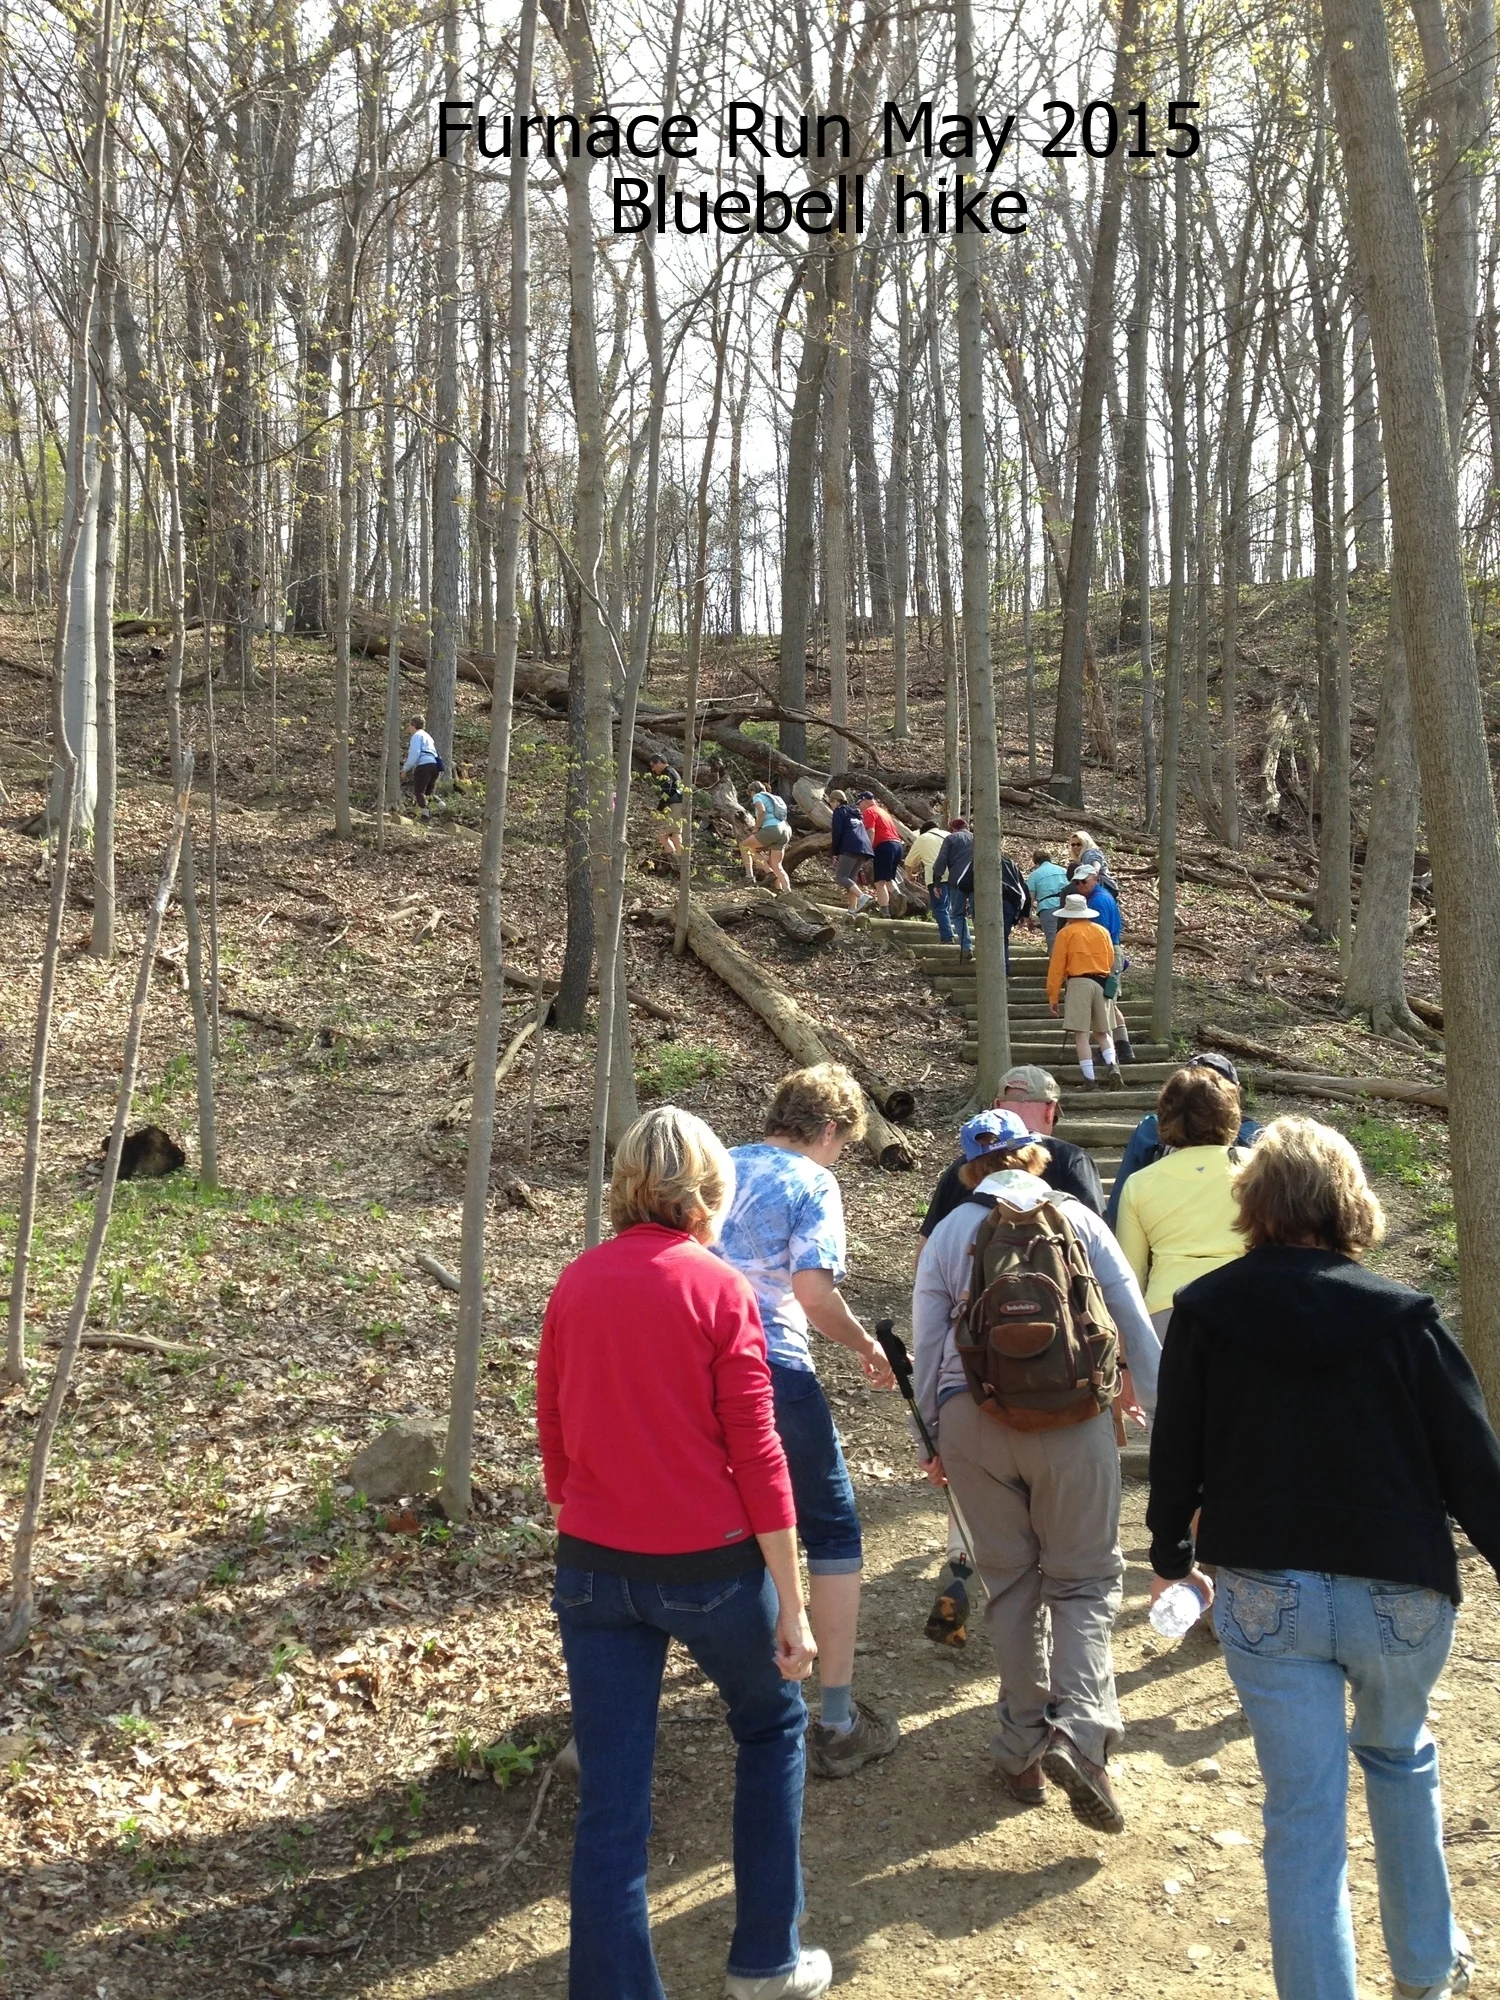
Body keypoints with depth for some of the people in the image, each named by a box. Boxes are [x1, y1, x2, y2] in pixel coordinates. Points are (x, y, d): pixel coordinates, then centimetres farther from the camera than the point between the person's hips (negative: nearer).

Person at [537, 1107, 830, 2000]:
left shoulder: (576, 1284, 2)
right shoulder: (718, 1288, -11)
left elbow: (554, 1433, 8)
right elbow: (756, 1455, -12)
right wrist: (791, 1602, -7)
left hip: (594, 1565, 3)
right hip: (709, 1564, -3)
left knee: (610, 1797, 9)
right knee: (774, 1726, 23)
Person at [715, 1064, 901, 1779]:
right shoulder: (812, 1182, -5)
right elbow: (813, 1290, -17)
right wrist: (867, 1348, -2)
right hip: (775, 1372, -6)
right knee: (833, 1533, 6)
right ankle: (838, 1724, 5)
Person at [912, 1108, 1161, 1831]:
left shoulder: (948, 1233, 8)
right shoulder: (1077, 1218, 4)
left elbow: (926, 1343, 8)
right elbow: (1134, 1323, 4)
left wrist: (936, 1435, 18)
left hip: (972, 1418, 1)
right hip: (1073, 1417, -1)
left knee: (1010, 1580, 14)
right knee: (1083, 1577, 9)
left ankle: (1023, 1749, 18)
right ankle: (1079, 1729, -11)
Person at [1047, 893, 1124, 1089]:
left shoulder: (1066, 933, 0)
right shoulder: (1102, 931, 13)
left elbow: (1056, 966, -3)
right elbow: (1111, 962, 18)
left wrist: (1053, 996, 1)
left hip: (1078, 983, -5)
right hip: (1101, 984, 5)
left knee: (1081, 1034, -4)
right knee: (1102, 1032, 15)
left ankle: (1090, 1080, -9)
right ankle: (1111, 1065, -8)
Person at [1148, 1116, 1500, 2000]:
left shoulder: (1205, 1309, -6)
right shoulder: (1403, 1314, -10)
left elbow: (1176, 1449, 1)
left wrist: (1172, 1555, 16)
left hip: (1266, 1594, -1)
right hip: (1400, 1592, 1)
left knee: (1304, 1811, 6)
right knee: (1400, 1757, 27)